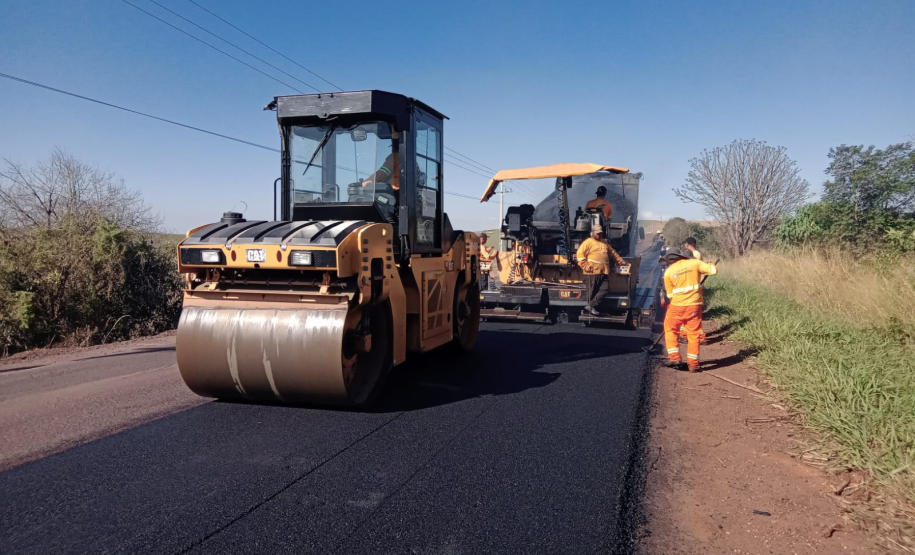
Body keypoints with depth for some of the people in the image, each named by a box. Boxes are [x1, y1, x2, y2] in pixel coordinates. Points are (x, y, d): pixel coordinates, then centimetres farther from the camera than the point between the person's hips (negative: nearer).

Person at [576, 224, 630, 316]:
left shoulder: (604, 243, 22)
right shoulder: (588, 242, -2)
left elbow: (613, 253, 30)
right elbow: (580, 253, -10)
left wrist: (621, 262, 23)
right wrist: (585, 266, -16)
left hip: (603, 272, 7)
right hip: (592, 272, -7)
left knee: (604, 289, -5)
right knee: (592, 292, -2)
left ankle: (590, 306, -6)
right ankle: (591, 308, 8)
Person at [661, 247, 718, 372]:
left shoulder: (668, 272, -1)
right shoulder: (694, 263, -2)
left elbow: (670, 294, 4)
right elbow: (713, 270, -1)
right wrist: (711, 265, 21)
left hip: (677, 306, -1)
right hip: (694, 305, 1)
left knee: (670, 330, 17)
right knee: (693, 334, 10)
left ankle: (674, 357, 10)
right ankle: (693, 363, 10)